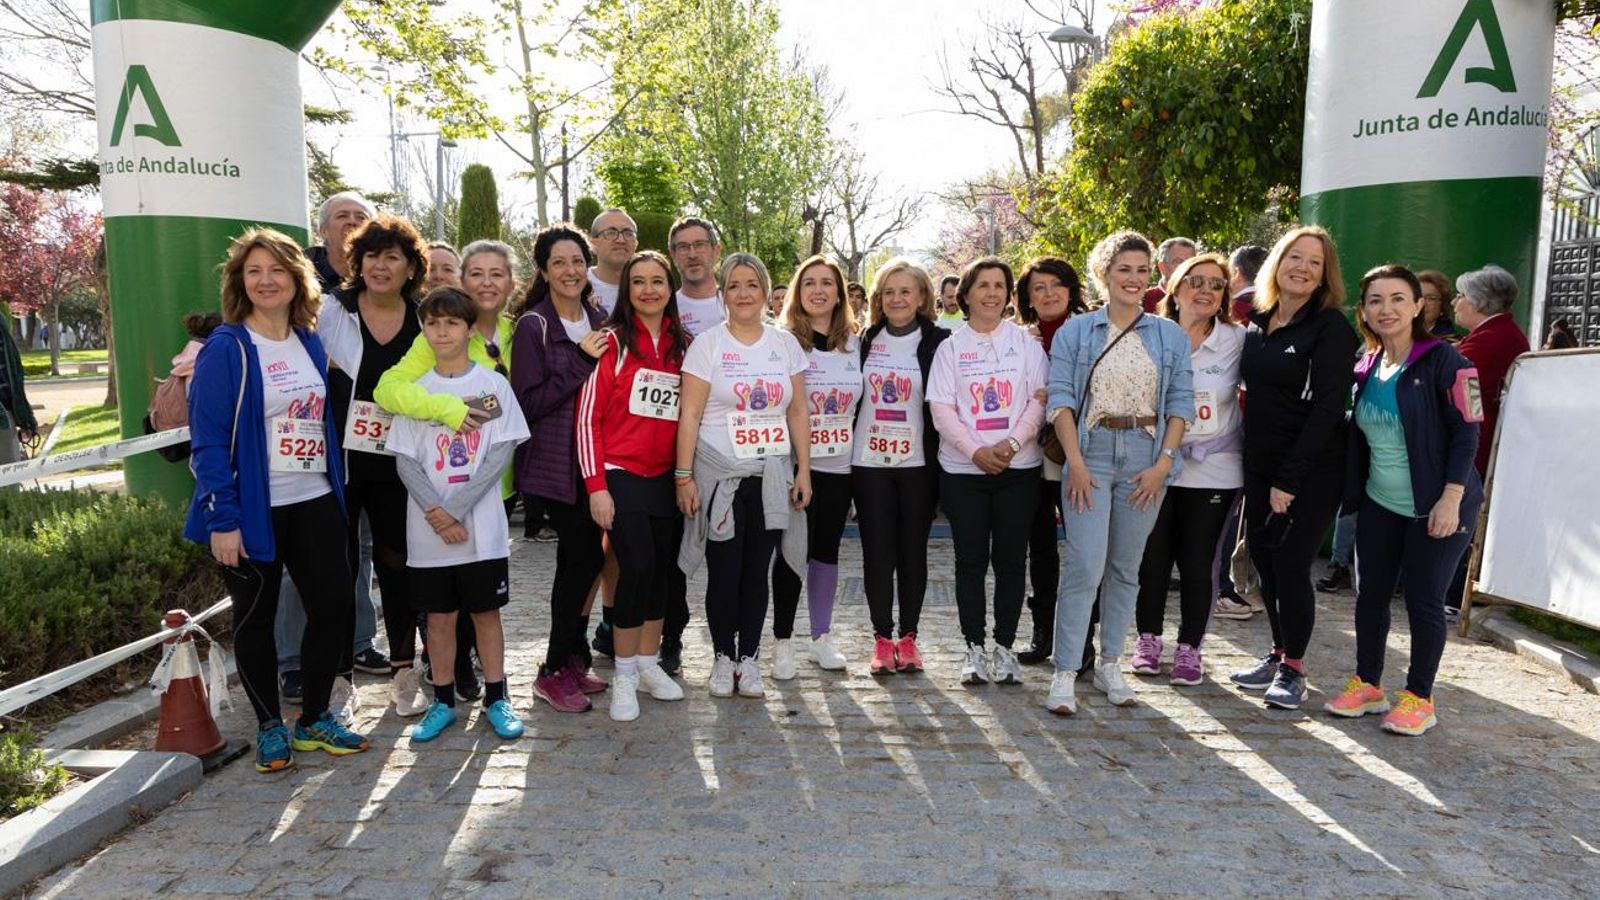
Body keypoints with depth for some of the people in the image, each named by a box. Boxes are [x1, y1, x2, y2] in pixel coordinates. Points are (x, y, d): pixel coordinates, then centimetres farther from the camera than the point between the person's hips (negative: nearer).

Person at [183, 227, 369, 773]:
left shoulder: (310, 343, 8)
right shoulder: (226, 348, -11)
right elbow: (207, 439, -14)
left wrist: (337, 489, 11)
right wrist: (223, 518, -17)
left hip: (315, 503, 6)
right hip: (253, 509, -5)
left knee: (335, 605, 6)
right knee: (255, 618, 9)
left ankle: (314, 719, 24)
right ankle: (269, 727, 26)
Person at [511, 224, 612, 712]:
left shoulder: (598, 321, 13)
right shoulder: (533, 326, -6)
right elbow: (527, 402, -14)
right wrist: (581, 361, -17)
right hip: (556, 462, -6)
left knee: (587, 557, 7)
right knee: (581, 557, -9)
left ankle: (570, 658, 22)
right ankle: (554, 671, 6)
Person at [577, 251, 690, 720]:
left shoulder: (683, 346, 9)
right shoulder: (613, 342, -5)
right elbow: (588, 416, -7)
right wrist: (596, 485, -12)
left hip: (668, 476, 5)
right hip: (622, 475, -5)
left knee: (662, 569, 8)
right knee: (636, 567, -11)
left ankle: (649, 663, 25)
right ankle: (624, 676, 5)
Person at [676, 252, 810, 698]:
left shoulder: (786, 344, 8)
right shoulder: (707, 344, -2)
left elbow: (798, 413, 9)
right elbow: (690, 415, -5)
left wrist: (804, 469, 3)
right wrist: (684, 476, -9)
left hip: (772, 477, 3)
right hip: (720, 475, -2)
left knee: (757, 570, 8)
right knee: (724, 572, 2)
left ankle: (749, 657, 21)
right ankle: (723, 657, 20)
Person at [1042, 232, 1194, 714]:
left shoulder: (1170, 336, 9)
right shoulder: (1075, 332, 4)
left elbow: (1180, 402, 6)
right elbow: (1060, 398, -2)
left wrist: (1163, 462, -5)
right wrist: (1075, 462, -11)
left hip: (1146, 460, 3)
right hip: (1090, 454, -2)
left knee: (1126, 567, 9)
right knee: (1084, 565, -10)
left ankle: (1110, 663, 22)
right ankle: (1065, 673, -3)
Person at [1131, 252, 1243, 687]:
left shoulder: (1238, 342, -1)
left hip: (1213, 470, 0)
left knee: (1197, 564, 5)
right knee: (1152, 559, 6)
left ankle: (1189, 648, 19)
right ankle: (1148, 639, 24)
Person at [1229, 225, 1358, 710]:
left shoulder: (1331, 327, -10)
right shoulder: (1256, 323, 9)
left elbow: (1327, 408, -16)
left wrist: (1289, 480, -19)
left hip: (1310, 471, -6)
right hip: (1259, 466, 6)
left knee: (1291, 567, -2)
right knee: (1263, 561, 11)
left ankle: (1293, 669, 14)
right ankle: (1278, 653, 27)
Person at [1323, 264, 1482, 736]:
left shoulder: (1443, 360, -11)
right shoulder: (1365, 367, 7)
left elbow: (1466, 435, -13)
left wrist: (1450, 499, -18)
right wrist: (1353, 491, 10)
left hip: (1434, 507, -6)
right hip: (1379, 503, 6)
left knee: (1423, 600, 1)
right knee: (1370, 594, 9)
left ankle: (1419, 698, 16)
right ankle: (1367, 685, 24)